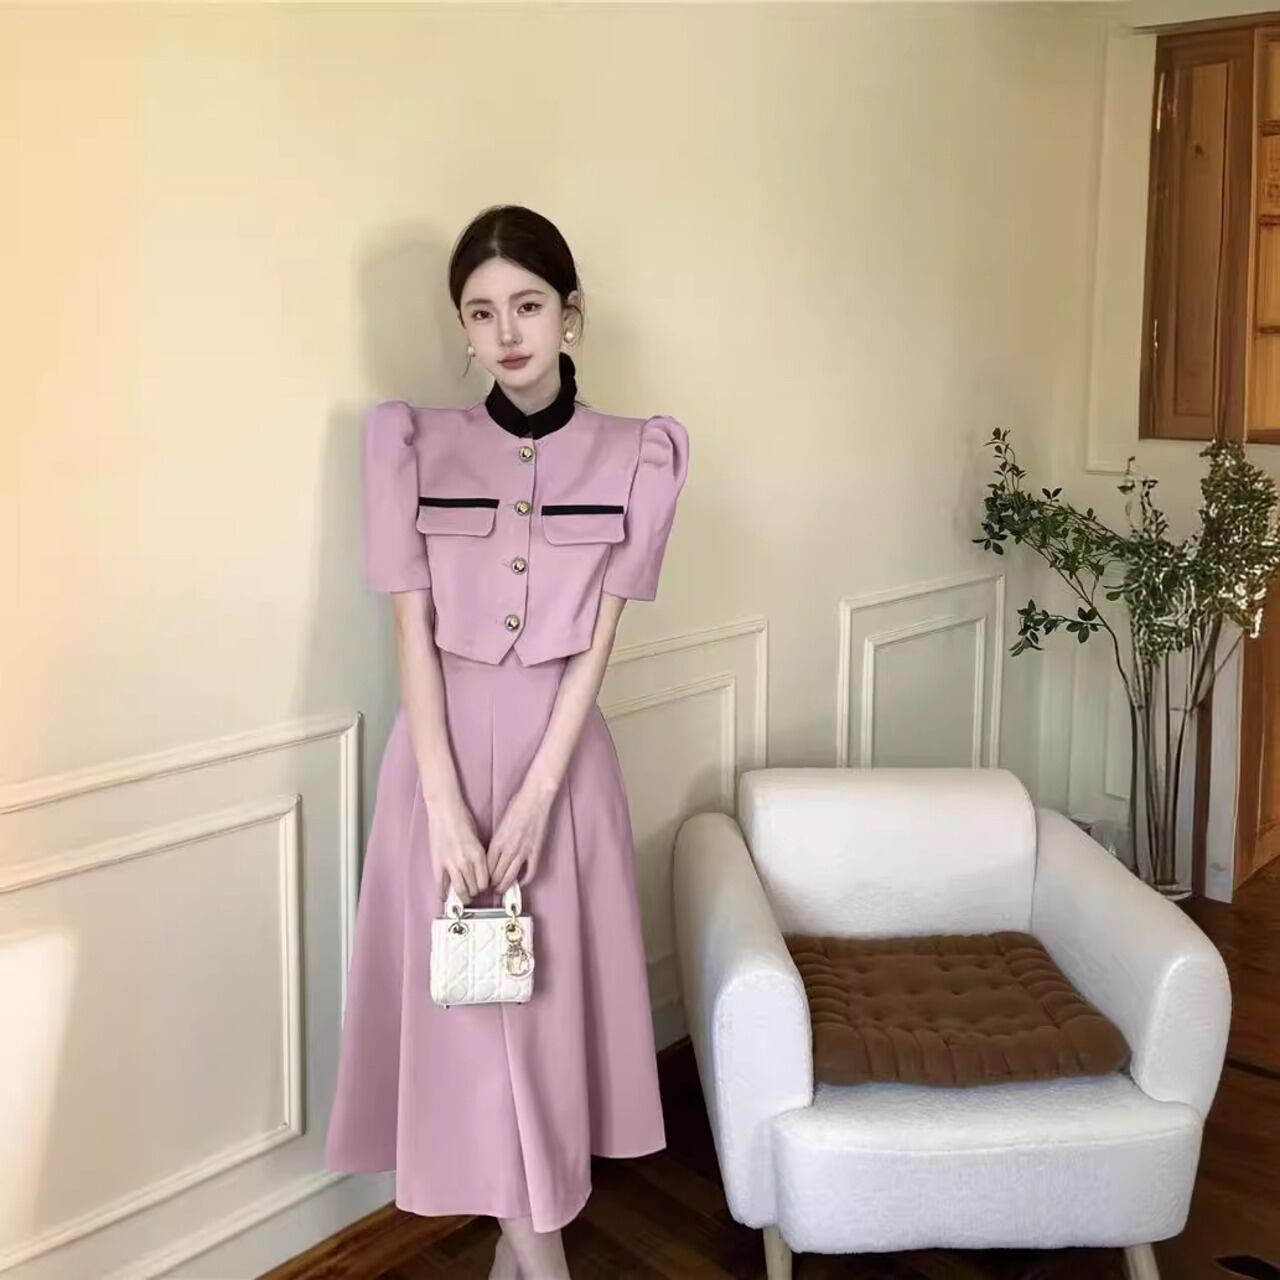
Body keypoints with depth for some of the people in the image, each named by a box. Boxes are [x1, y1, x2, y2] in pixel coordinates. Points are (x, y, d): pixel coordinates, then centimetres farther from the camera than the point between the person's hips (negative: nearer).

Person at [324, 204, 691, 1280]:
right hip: (444, 749, 0)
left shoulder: (634, 456, -3)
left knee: (549, 992, 10)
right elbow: (412, 631, -6)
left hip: (563, 752, 0)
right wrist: (447, 806, -13)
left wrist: (533, 799, -12)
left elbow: (598, 640, -5)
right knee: (466, 998, 5)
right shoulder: (414, 443, -3)